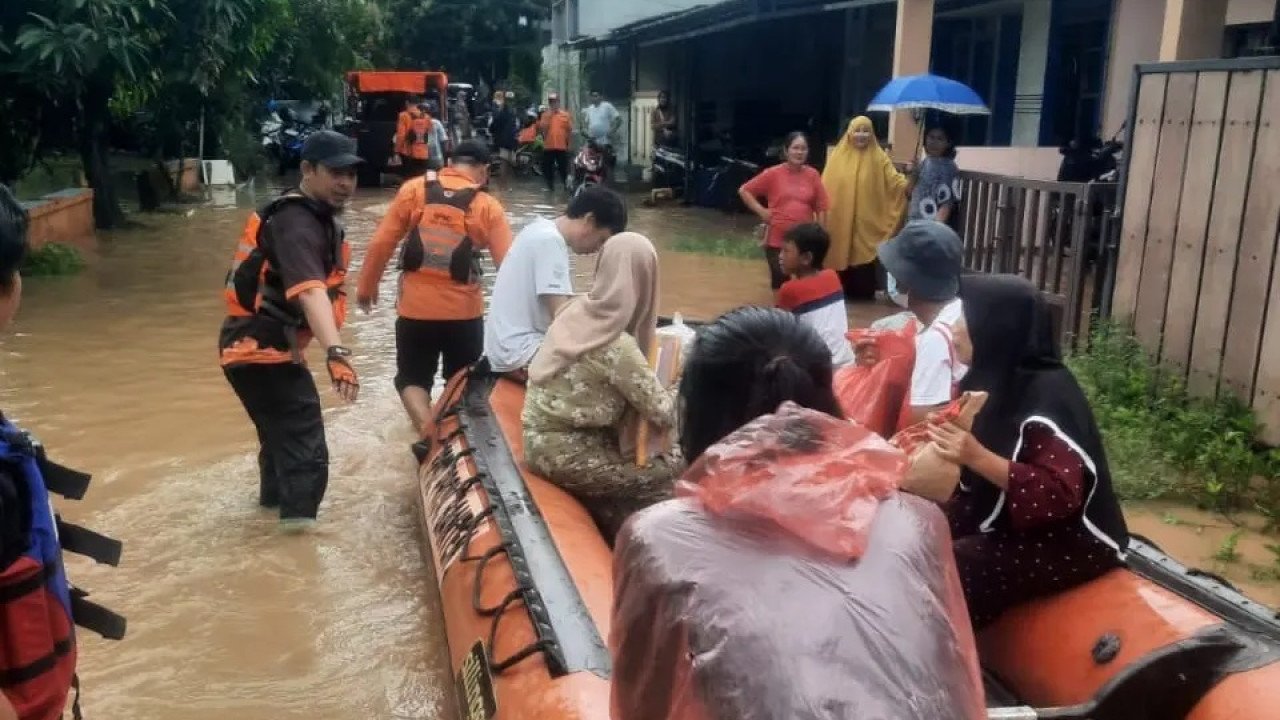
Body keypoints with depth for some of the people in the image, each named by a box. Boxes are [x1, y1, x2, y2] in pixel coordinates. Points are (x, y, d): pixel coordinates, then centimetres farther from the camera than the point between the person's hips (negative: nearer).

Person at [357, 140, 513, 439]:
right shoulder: (488, 206, -3)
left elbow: (381, 243, -2)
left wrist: (366, 286, 11)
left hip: (415, 308, 0)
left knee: (411, 378, 16)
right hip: (464, 312, 0)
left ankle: (428, 430, -6)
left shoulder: (414, 189, -1)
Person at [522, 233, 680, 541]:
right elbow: (664, 414, -19)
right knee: (670, 472, -1)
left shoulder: (577, 310, -2)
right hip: (561, 450, -8)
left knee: (657, 455, 12)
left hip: (545, 435, 8)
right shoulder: (617, 346, -25)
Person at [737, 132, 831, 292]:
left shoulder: (813, 175, 0)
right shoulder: (773, 173, -4)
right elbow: (744, 191, 2)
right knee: (780, 282, 9)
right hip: (777, 240, -1)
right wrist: (761, 211, -5)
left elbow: (821, 208, 4)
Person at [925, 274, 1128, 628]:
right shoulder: (1001, 380, 3)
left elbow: (1060, 495, -30)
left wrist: (977, 458, -36)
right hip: (1008, 518, 9)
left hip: (1070, 540, -9)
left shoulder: (1049, 395, -23)